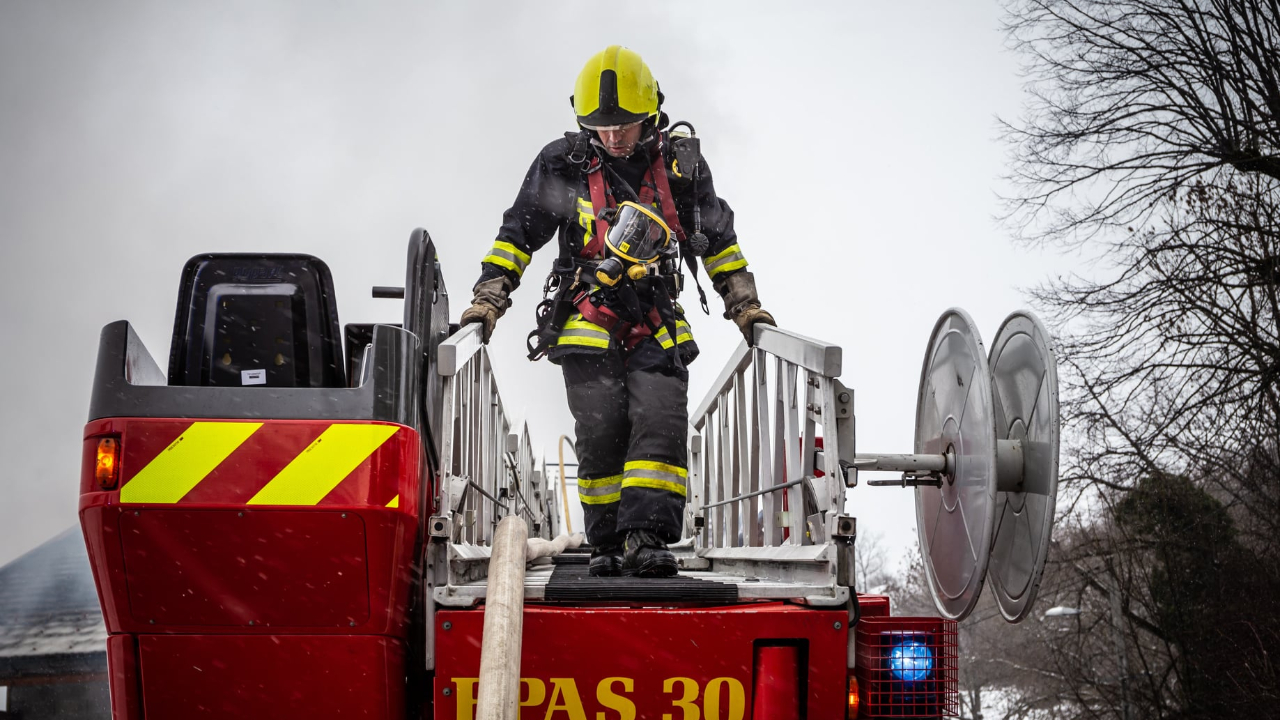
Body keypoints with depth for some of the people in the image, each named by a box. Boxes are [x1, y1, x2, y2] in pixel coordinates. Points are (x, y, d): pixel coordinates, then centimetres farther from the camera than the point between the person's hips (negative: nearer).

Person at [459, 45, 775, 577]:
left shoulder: (681, 166, 5)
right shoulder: (564, 166, 1)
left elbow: (718, 241, 19)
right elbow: (517, 234, 9)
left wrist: (744, 305, 16)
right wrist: (489, 296, 1)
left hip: (657, 329, 1)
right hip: (587, 328, -1)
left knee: (660, 423, -16)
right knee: (601, 430, -10)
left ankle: (646, 536, -21)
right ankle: (607, 543, 2)